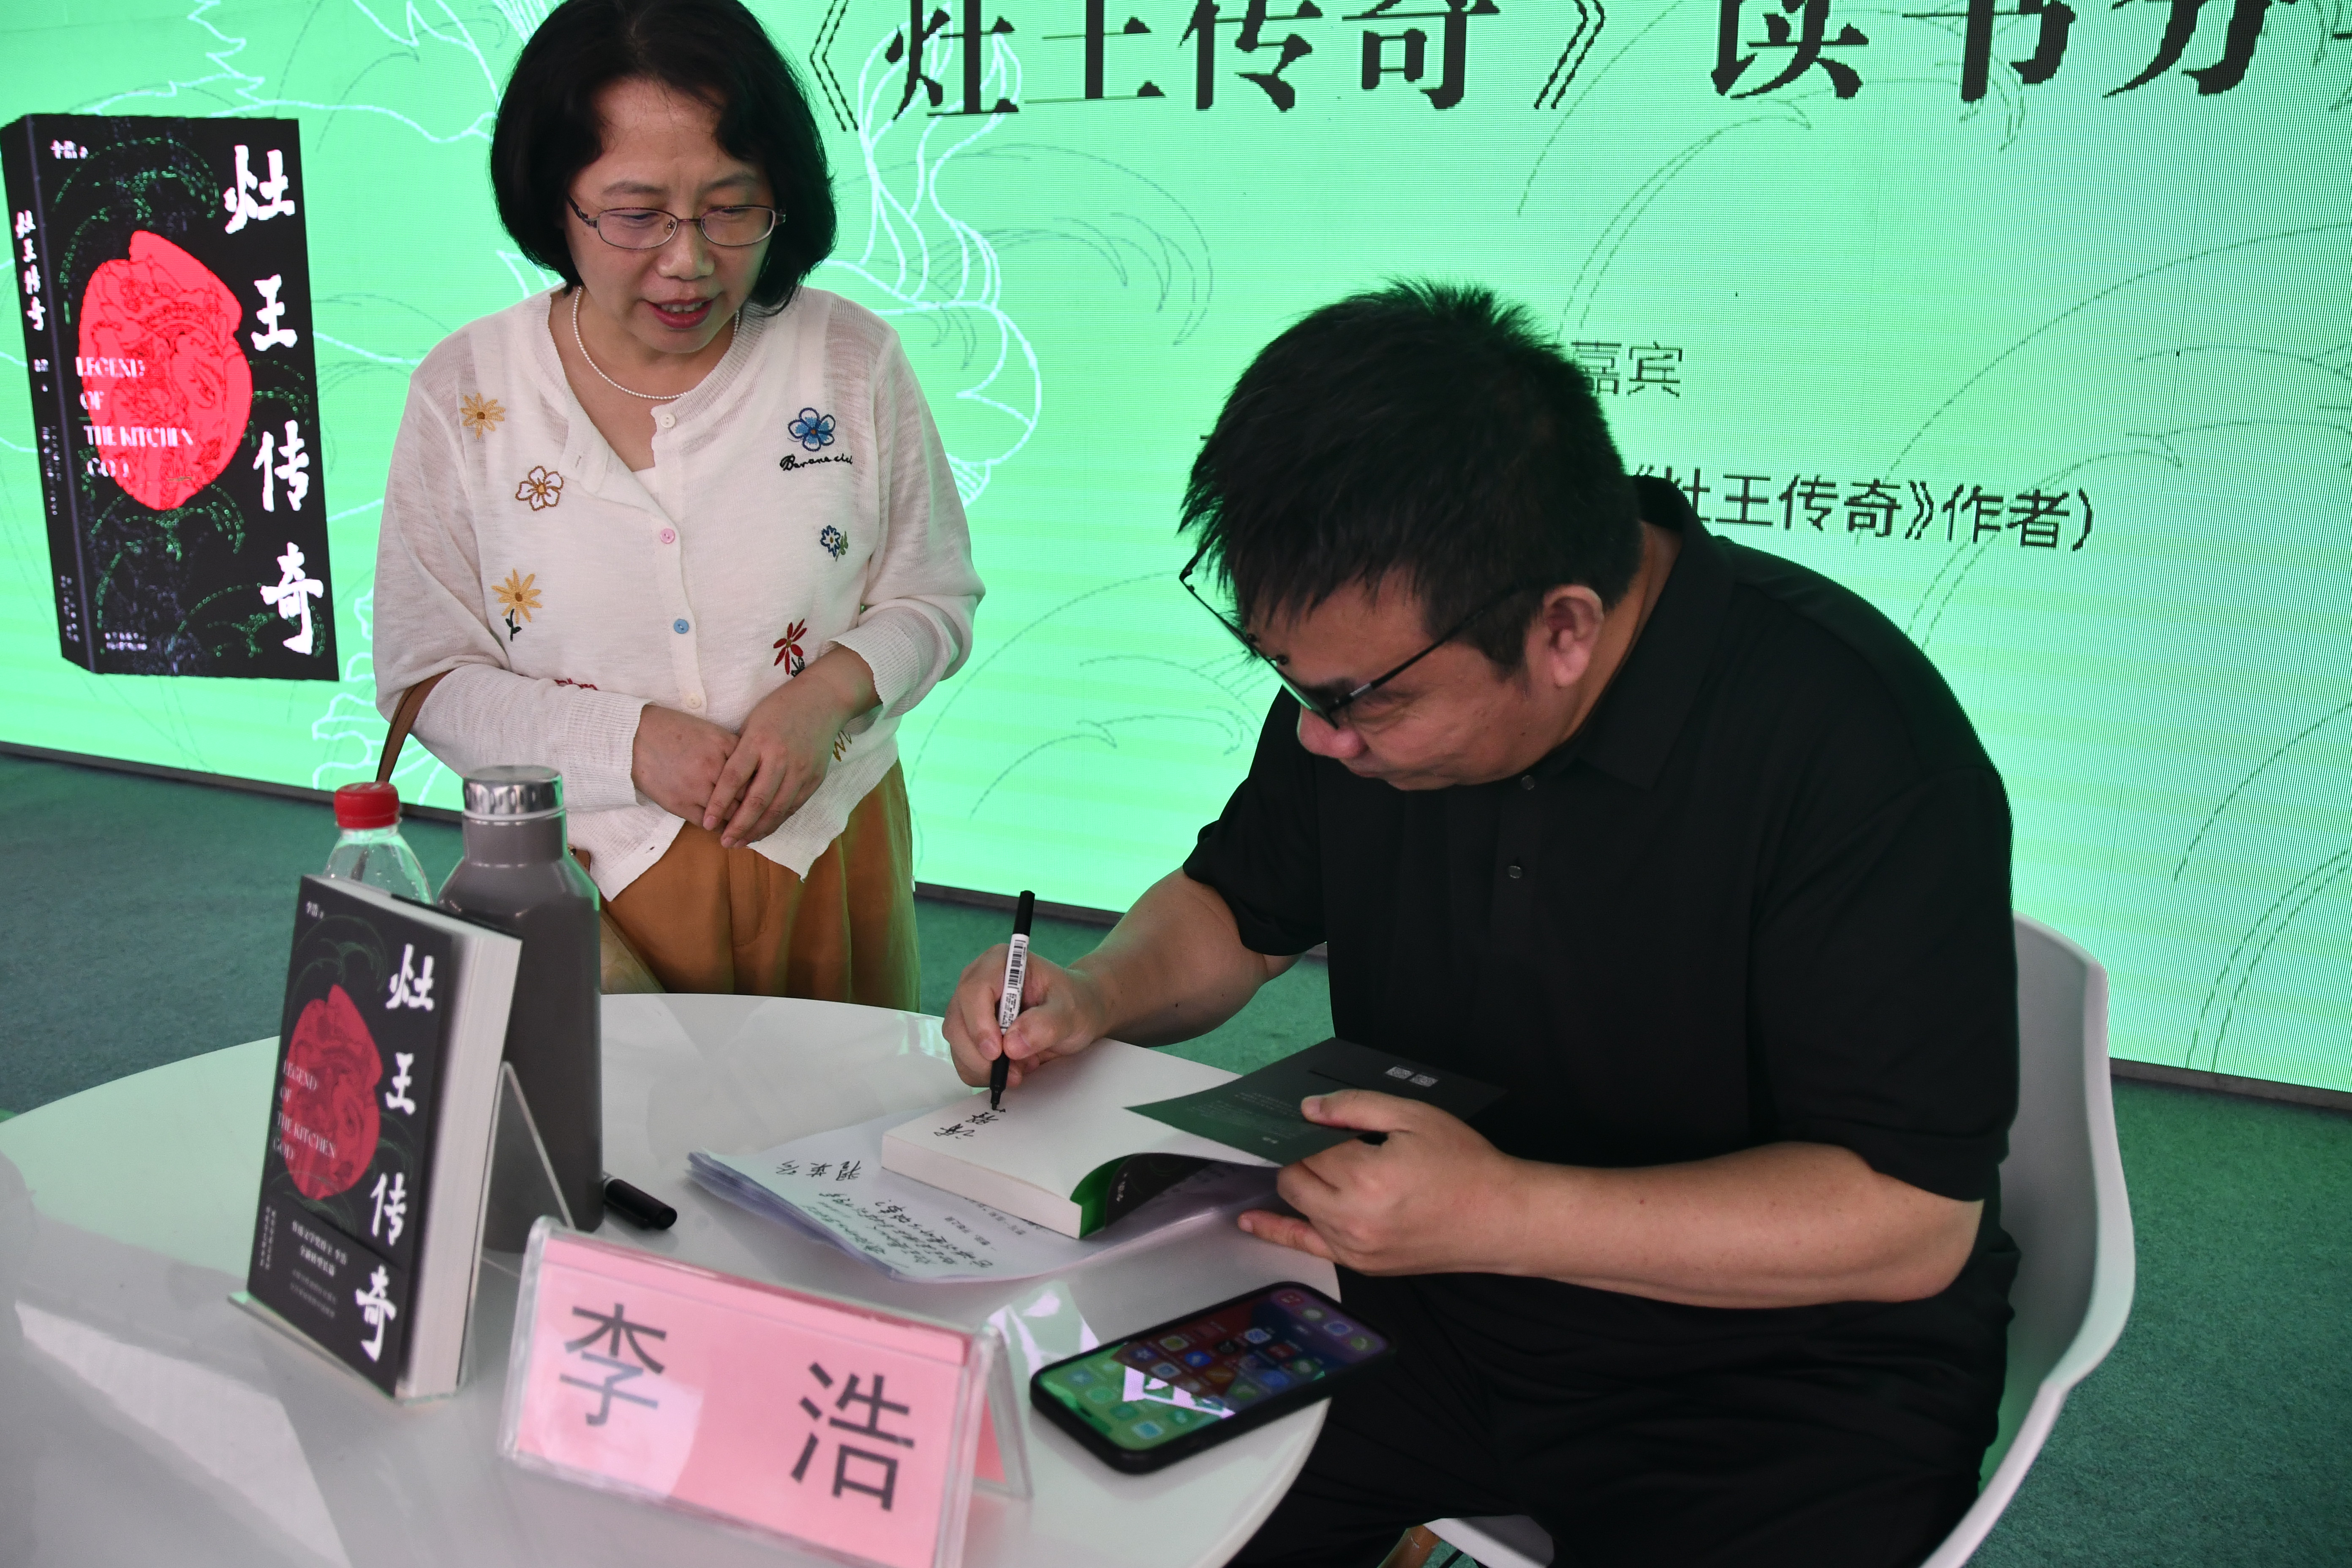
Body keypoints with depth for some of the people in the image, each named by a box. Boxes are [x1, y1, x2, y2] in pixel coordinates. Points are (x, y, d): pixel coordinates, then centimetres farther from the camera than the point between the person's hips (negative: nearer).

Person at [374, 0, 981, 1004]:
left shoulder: (853, 363, -6)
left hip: (824, 859, 1)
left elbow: (935, 601, 3)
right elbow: (424, 678, -3)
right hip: (584, 881, 0)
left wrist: (834, 688, -18)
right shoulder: (464, 394, -7)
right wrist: (628, 741, -18)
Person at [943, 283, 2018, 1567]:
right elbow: (1239, 906, 12)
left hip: (1784, 1384, -4)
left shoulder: (1853, 742, -25)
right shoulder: (1369, 651, -5)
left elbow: (1911, 1218, -23)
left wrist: (1502, 1215, -30)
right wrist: (1097, 995, -9)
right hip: (1417, 1304, 5)